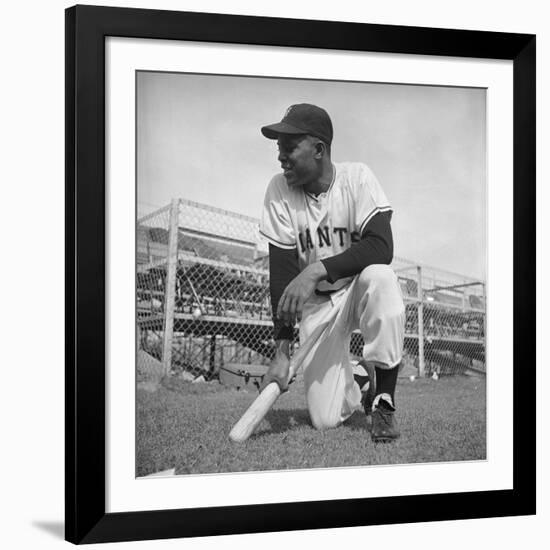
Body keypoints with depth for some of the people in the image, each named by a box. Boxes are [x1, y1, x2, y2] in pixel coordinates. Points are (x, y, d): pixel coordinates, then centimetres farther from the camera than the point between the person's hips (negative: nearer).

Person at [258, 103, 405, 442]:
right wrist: (282, 352, -20)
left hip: (359, 288, -1)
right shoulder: (279, 190, -11)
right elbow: (281, 273, -13)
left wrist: (317, 269, -41)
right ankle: (357, 392, 27)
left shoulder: (357, 178, -16)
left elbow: (382, 247, -28)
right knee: (325, 420, -13)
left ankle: (384, 401, -21)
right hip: (315, 302, 1)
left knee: (380, 278, -39)